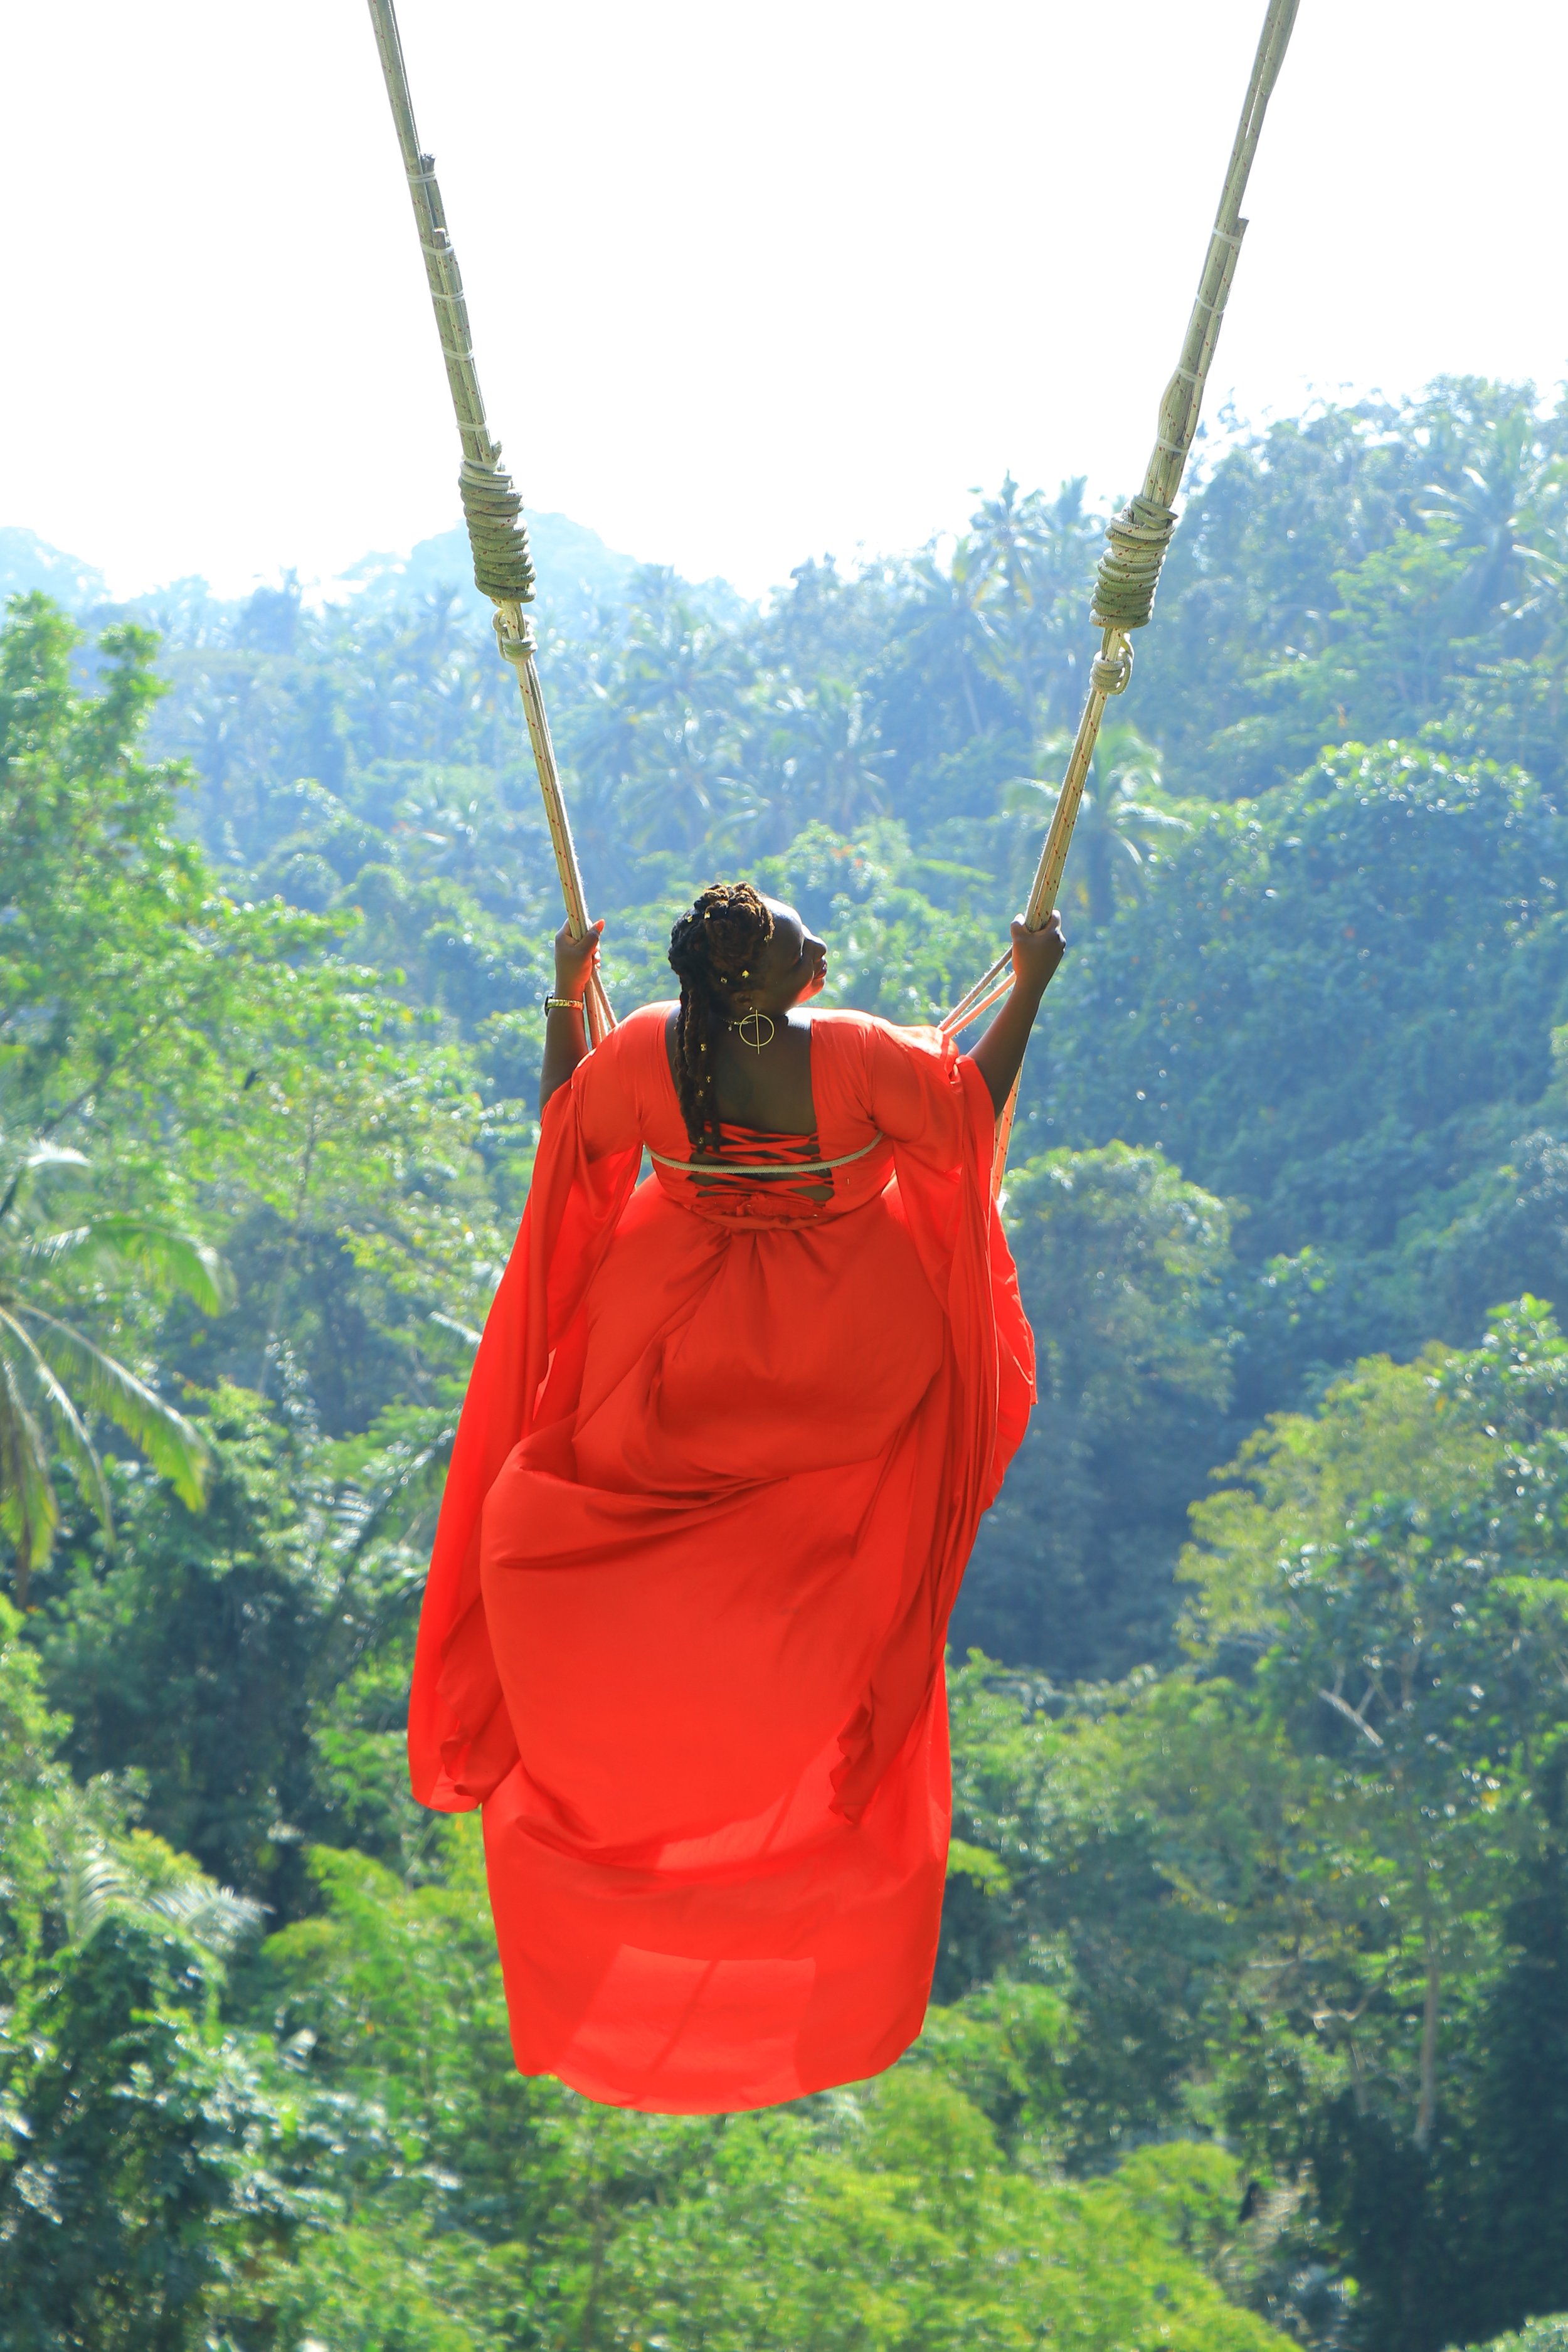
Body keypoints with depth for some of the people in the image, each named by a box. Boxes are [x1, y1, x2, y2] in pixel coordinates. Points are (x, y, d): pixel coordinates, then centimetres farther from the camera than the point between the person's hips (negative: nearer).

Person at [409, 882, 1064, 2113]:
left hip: (678, 1352, 2)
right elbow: (968, 1109, -10)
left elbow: (567, 1127, 3)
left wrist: (565, 998, 14)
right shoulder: (854, 1056, -25)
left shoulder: (642, 1051, -16)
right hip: (844, 1350, -1)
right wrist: (1031, 987, 0)